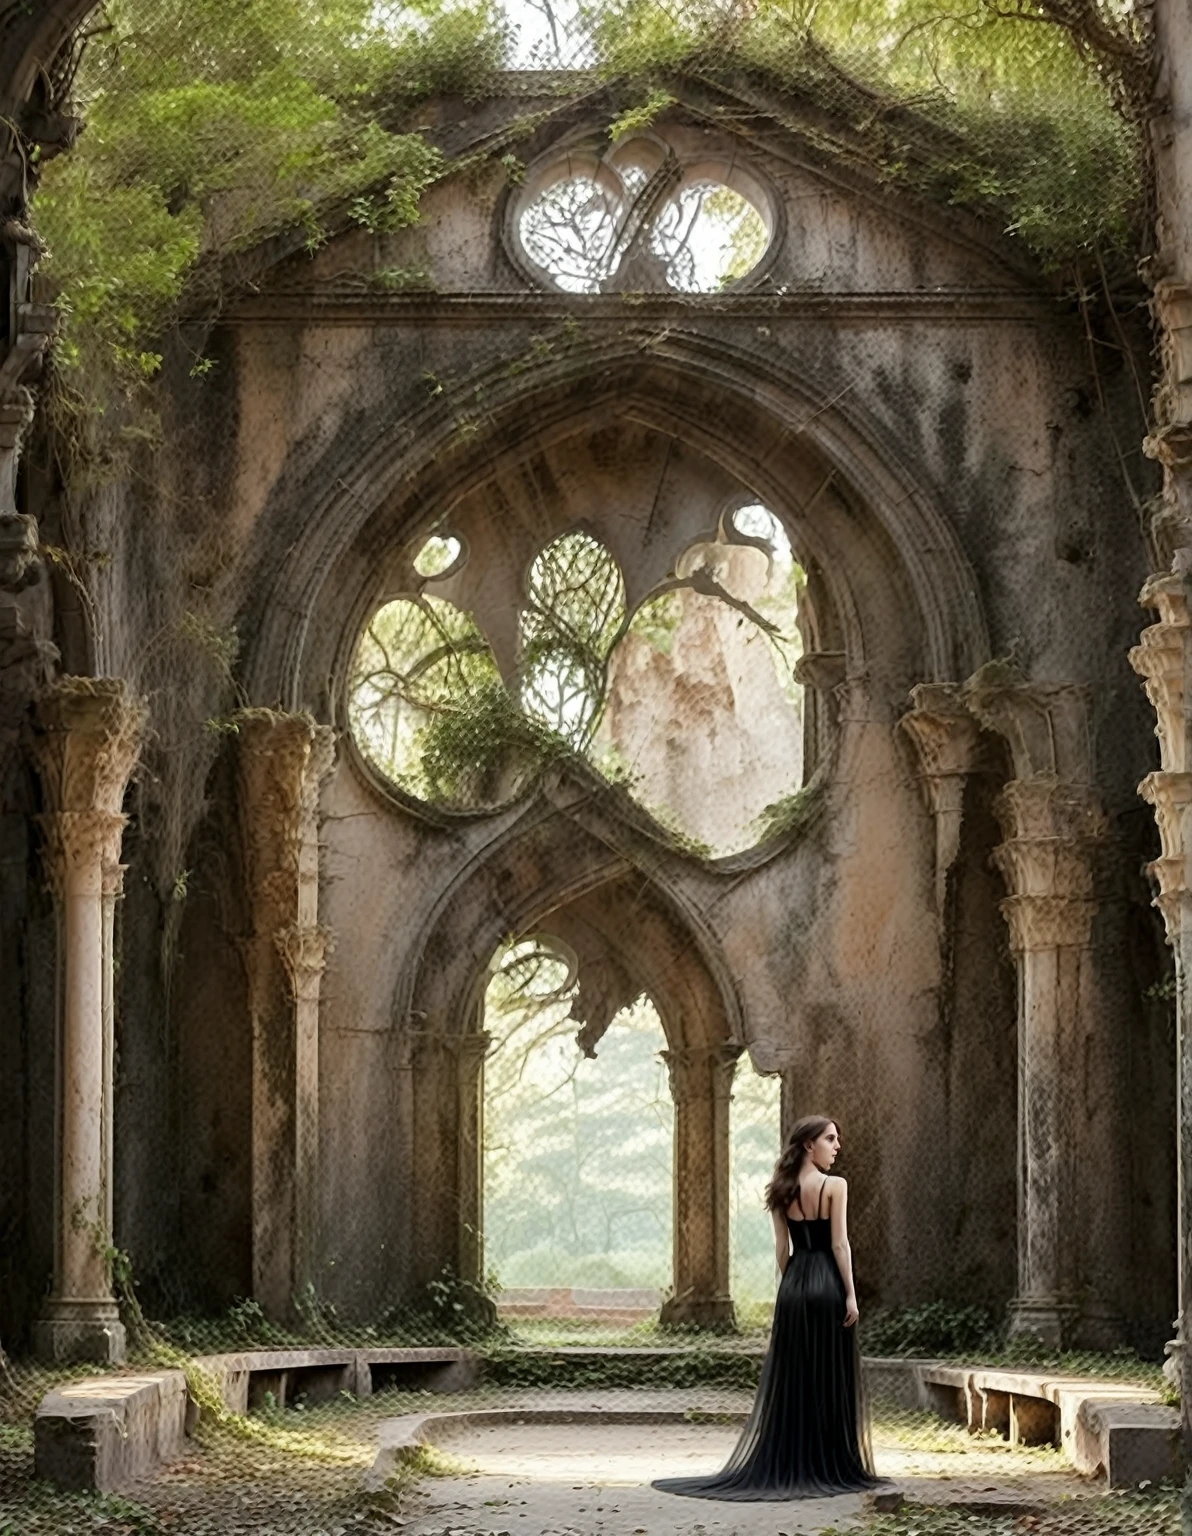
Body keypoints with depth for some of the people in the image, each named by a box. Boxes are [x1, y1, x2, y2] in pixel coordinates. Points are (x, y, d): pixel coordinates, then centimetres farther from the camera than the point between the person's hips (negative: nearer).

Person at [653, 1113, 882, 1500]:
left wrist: (791, 1285, 16)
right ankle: (834, 1467, 4)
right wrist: (850, 1294, -9)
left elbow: (782, 1248, 9)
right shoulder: (834, 1186, -9)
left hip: (793, 1284, 5)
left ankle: (784, 1466, 9)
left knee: (790, 1377, 8)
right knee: (830, 1378, 1)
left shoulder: (783, 1191, 8)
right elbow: (840, 1244, -12)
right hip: (827, 1282, -5)